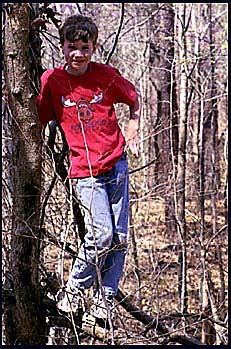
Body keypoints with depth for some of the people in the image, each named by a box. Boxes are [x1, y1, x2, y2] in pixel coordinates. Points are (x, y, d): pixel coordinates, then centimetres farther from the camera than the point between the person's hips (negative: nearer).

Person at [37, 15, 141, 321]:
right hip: (85, 170, -2)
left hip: (116, 162, 2)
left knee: (120, 236, 2)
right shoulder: (52, 79, -3)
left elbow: (134, 98, 17)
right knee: (102, 234, -18)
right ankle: (75, 288, 4)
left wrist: (132, 129, 8)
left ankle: (105, 298, 16)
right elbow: (39, 120, 7)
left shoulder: (106, 76, -1)